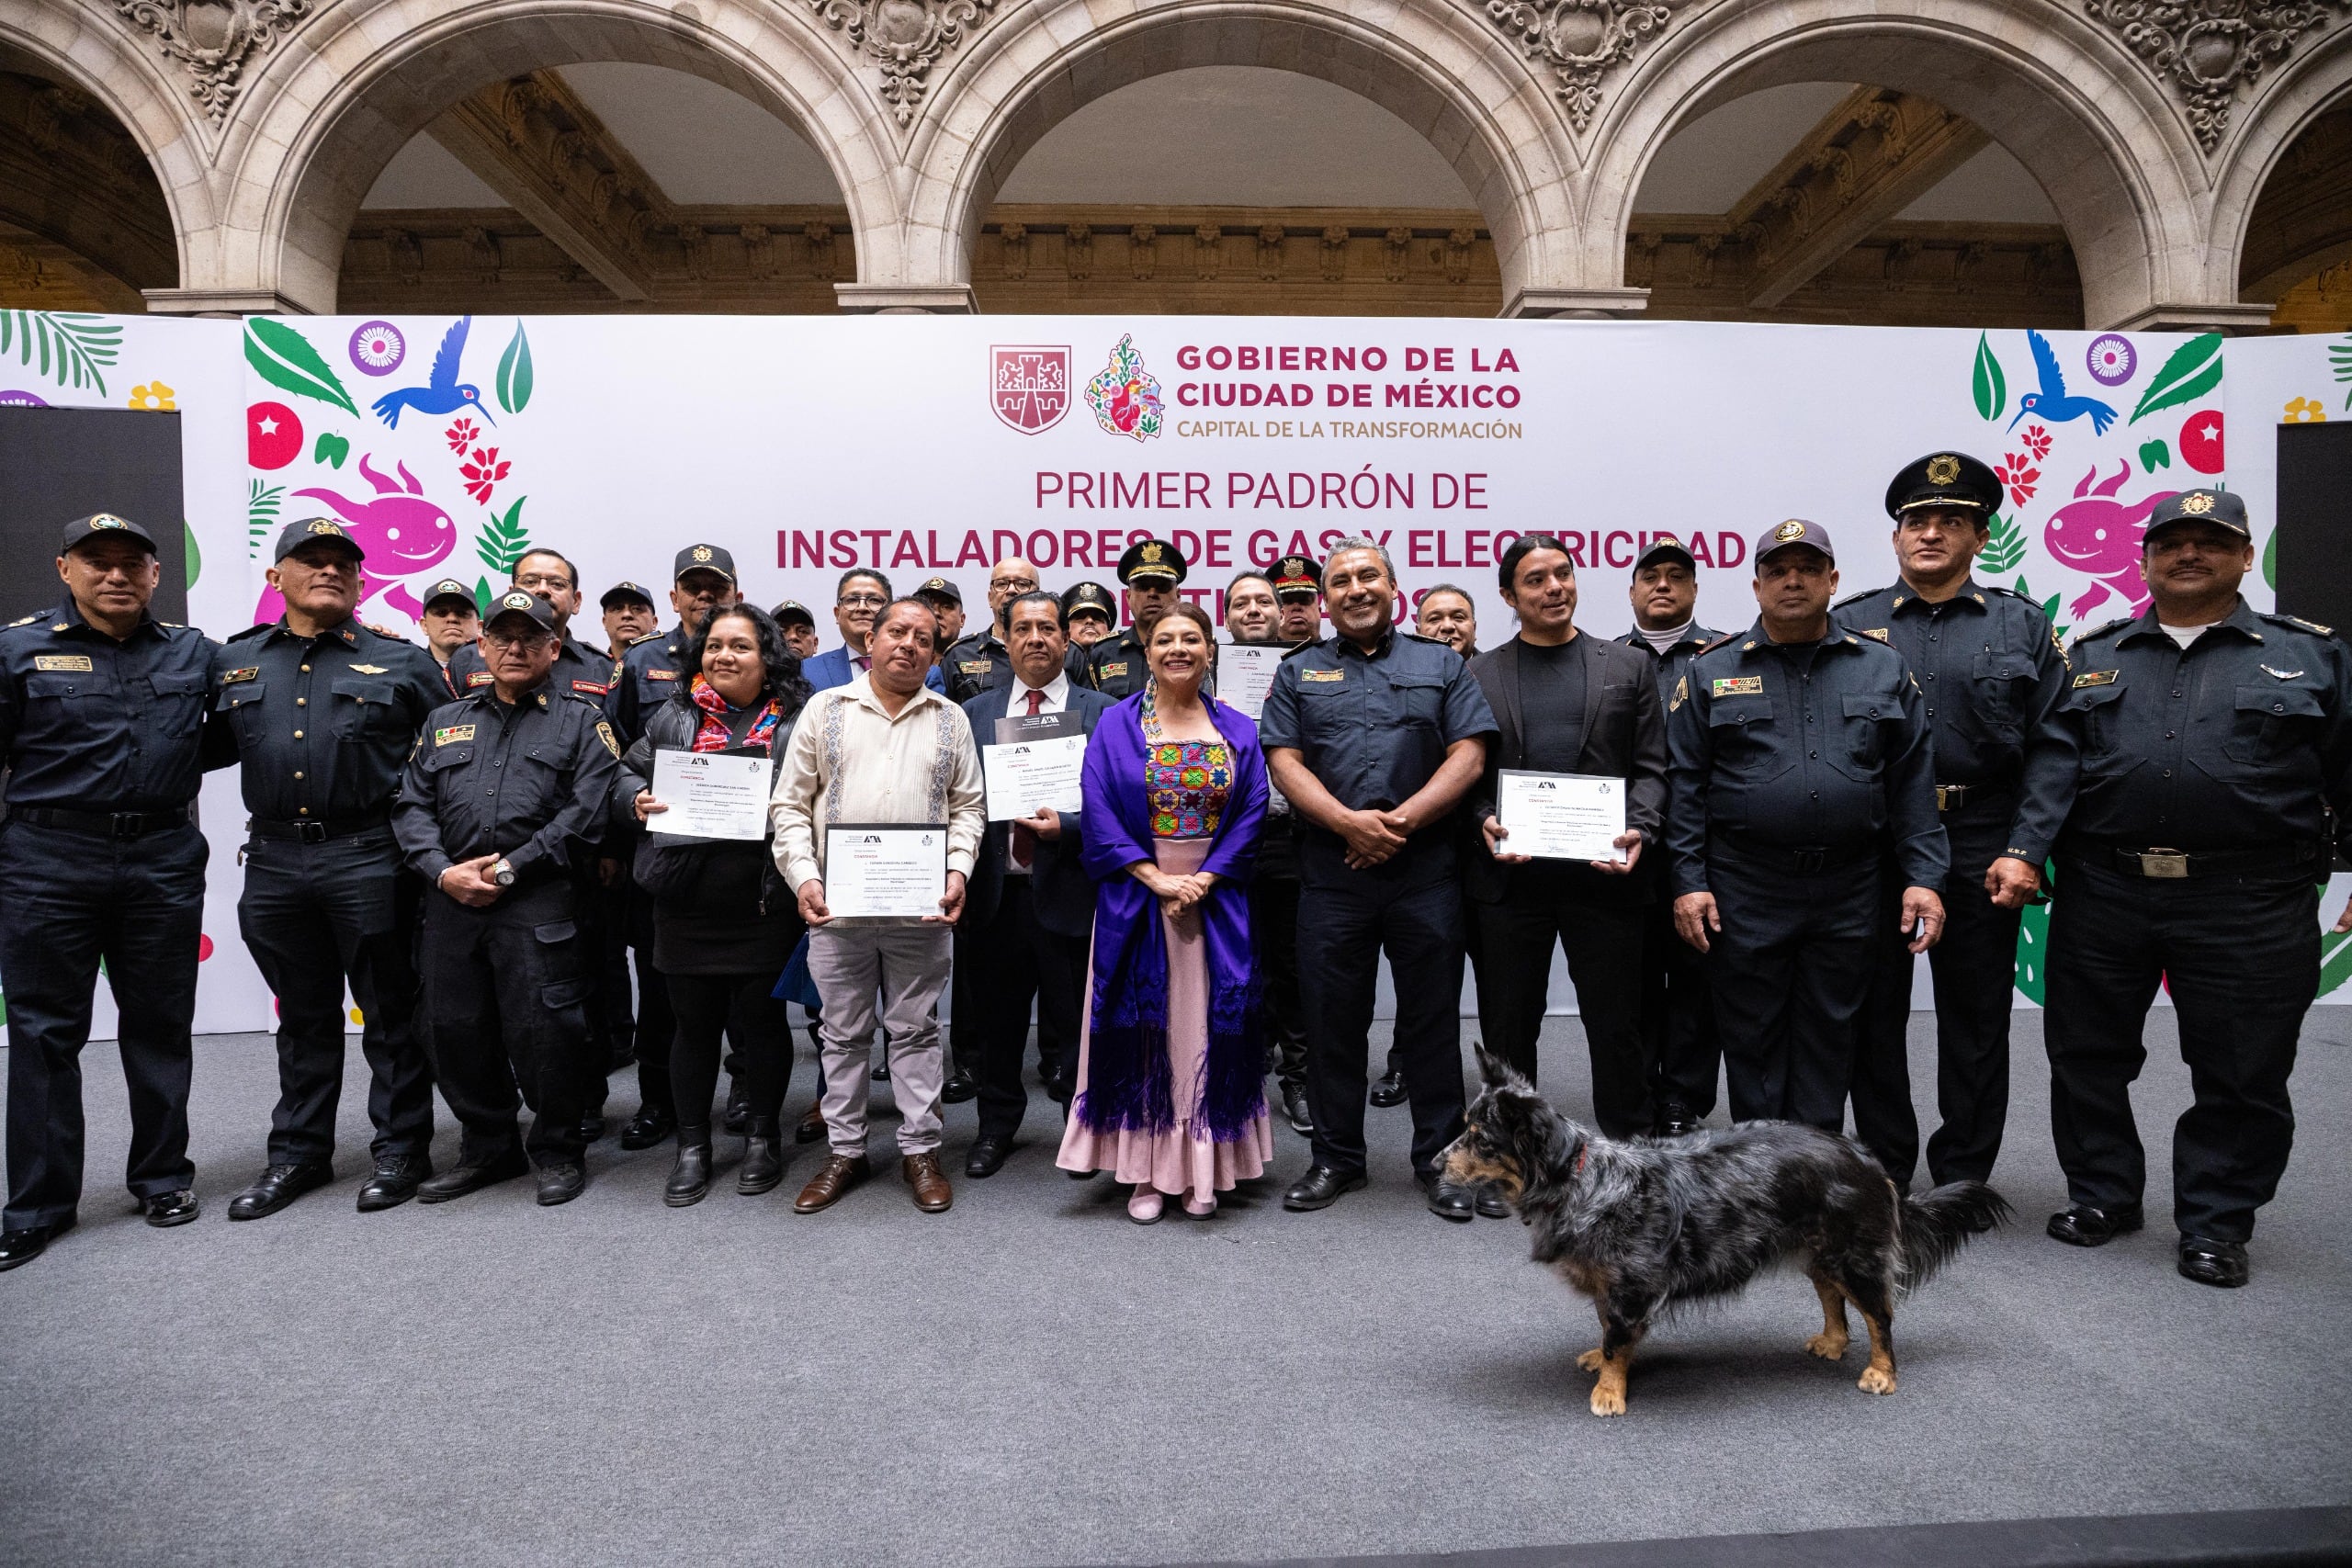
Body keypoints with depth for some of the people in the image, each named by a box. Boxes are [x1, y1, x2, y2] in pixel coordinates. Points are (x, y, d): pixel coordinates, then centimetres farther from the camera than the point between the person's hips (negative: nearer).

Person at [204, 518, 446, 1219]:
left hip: (369, 859, -3)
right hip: (275, 862, 4)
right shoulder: (235, 662, 12)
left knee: (389, 1010, 4)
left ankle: (400, 1148, 16)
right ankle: (298, 1153, 26)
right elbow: (208, 748, 18)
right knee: (302, 1015, 14)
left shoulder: (401, 663, 2)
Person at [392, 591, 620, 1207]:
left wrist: (511, 868, -12)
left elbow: (585, 814, -7)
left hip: (540, 905, -5)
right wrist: (443, 871, -5)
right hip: (452, 901, 5)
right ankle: (488, 1147, 27)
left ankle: (558, 1150, 15)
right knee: (454, 1029, 9)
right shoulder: (445, 722, 20)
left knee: (543, 1031, -5)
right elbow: (412, 806, 13)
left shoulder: (582, 721, 6)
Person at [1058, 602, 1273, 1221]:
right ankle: (1145, 1169, 10)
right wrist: (1157, 878, -13)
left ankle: (1202, 1168, 13)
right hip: (1136, 896, -1)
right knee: (1141, 1028, 2)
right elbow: (1100, 815, -5)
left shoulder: (1238, 730, 6)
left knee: (1207, 1028, 3)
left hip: (1216, 898, 1)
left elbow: (1251, 815, -1)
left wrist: (1203, 880, -12)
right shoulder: (1116, 727, 2)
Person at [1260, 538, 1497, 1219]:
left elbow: (1468, 755, 0)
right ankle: (1336, 1157, 20)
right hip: (1331, 871, 1)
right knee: (1332, 1017, 7)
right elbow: (1284, 762, 1)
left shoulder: (1441, 664, 11)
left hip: (1426, 868, 0)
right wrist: (1348, 822, -14)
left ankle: (1439, 1158, 18)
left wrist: (1402, 820, -13)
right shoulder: (1299, 672, 12)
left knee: (1433, 1016, 5)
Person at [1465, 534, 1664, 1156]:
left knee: (1617, 1027, 6)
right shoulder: (1479, 675, 8)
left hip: (1602, 873, 0)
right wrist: (1484, 821, -12)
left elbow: (1650, 767, 6)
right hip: (1509, 876, 0)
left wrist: (1637, 831, -11)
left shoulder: (1627, 667, 10)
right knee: (1508, 1029, 9)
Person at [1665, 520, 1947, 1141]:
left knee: (1829, 1041, 10)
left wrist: (1924, 877, -2)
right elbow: (1685, 785, 0)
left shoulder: (1884, 669, 8)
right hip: (1745, 896, -1)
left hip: (1849, 896, 2)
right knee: (1753, 1042, 7)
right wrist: (1689, 881, -7)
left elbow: (1913, 781, 6)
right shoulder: (1711, 673, 3)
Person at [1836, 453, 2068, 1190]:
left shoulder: (2023, 625, 6)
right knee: (1874, 1012, 7)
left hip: (1980, 848, 0)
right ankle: (1882, 1172, 21)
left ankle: (1963, 1178, 22)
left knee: (1976, 1017, 9)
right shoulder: (1851, 623, 5)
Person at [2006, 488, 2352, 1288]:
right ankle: (2102, 1194, 28)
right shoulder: (2094, 655, 10)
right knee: (2087, 1054, 10)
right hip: (2102, 892, 2)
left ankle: (2216, 1223, 22)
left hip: (2247, 906, -1)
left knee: (2242, 1073, 6)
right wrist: (2025, 851, -10)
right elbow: (2053, 762, 1)